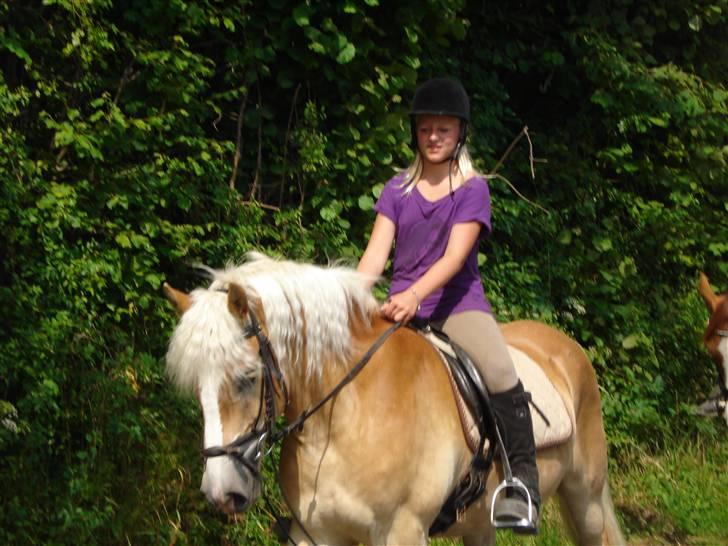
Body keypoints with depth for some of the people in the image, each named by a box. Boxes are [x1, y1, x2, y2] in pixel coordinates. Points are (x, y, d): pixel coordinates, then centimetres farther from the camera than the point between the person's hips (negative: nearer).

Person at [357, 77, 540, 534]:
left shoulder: (473, 188, 1)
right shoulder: (398, 190, 13)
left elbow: (454, 256, -12)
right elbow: (377, 253, 2)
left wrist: (415, 294, -30)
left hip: (458, 304, -4)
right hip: (402, 308, 4)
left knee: (500, 372, -32)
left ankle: (523, 483, -28)